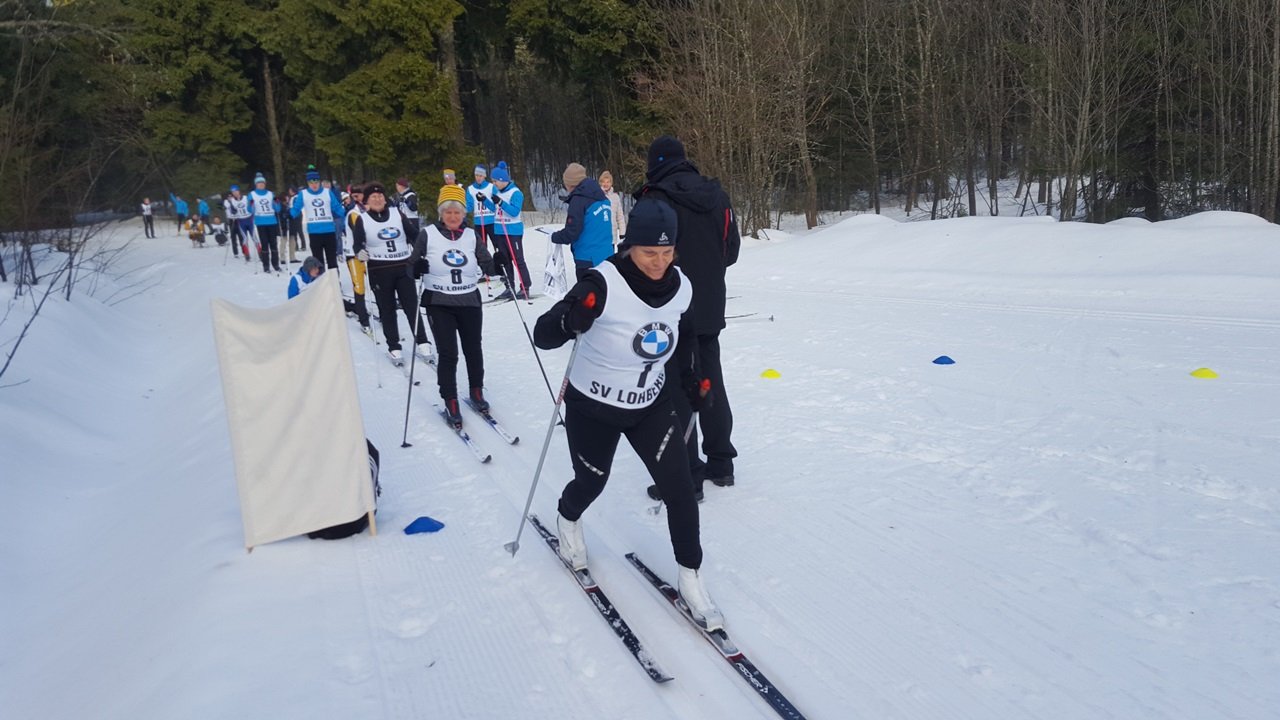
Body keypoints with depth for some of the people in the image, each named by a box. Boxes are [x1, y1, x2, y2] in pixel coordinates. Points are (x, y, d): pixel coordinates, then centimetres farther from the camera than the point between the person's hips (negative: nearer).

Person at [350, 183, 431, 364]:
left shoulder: (397, 214, 5)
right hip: (379, 271, -1)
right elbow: (357, 244, -2)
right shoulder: (362, 220, 0)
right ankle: (394, 347, 14)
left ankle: (422, 342, 10)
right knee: (387, 310, 5)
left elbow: (412, 236, 12)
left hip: (403, 267, 1)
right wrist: (360, 253, -21)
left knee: (412, 306, 1)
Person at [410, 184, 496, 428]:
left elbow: (486, 264, 9)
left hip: (470, 301, 3)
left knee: (473, 349, 12)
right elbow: (413, 268, -1)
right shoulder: (428, 234, -3)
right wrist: (418, 268, -20)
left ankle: (476, 392, 31)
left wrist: (493, 266, -10)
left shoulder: (471, 236, 4)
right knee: (448, 354, -5)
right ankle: (450, 403, 4)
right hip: (439, 303, -3)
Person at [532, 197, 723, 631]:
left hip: (653, 406, 4)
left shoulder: (680, 286, -10)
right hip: (594, 408, -3)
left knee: (680, 488, -6)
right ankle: (568, 519, 54)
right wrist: (569, 320, -49)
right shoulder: (604, 284, -27)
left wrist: (691, 379, 9)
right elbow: (543, 337, -29)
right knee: (591, 482, 17)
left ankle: (690, 579, 11)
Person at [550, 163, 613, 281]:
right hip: (606, 257, 8)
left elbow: (571, 232, -16)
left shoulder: (579, 199, -12)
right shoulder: (602, 198, 11)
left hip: (588, 260, -8)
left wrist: (554, 237, 2)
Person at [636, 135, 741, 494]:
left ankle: (687, 477, 6)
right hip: (710, 310, 6)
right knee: (711, 383, 17)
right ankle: (720, 464, 27)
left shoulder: (656, 200, -15)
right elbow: (731, 250, 9)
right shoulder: (717, 195, 4)